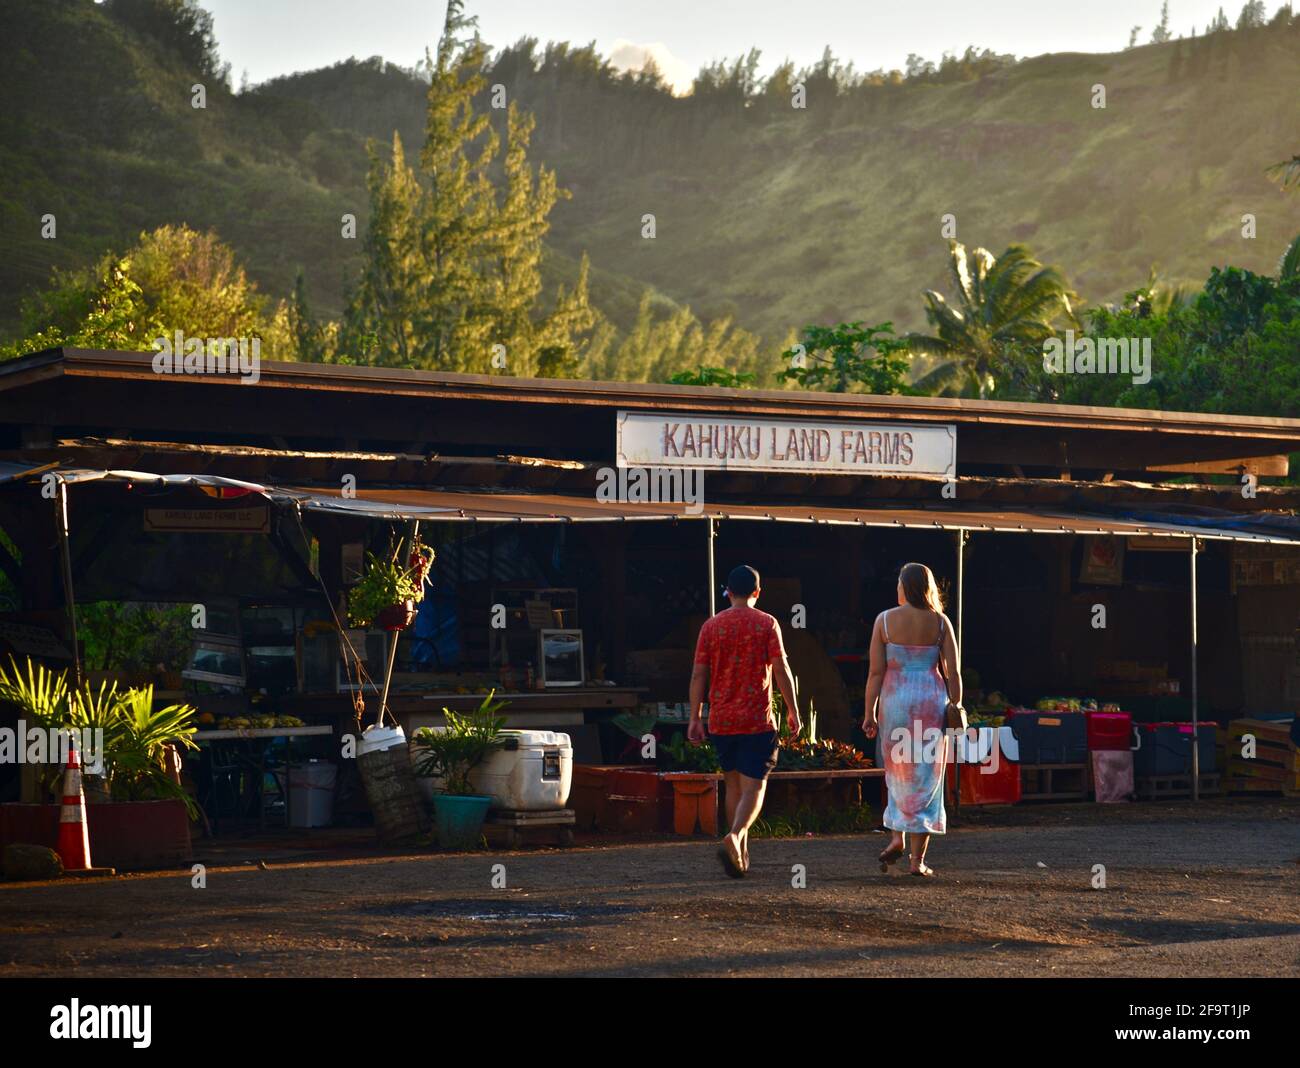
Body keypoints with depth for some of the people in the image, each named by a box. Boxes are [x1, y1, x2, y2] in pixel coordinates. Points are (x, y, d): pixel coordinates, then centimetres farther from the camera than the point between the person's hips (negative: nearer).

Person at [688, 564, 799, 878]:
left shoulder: (711, 626, 4)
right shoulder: (766, 624, -3)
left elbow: (698, 675, 2)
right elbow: (781, 669, -6)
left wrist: (695, 718, 6)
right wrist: (792, 710, 3)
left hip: (721, 720, 3)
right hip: (757, 721, -3)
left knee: (733, 785, 15)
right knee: (754, 786, -3)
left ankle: (741, 853, 20)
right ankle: (734, 837, -27)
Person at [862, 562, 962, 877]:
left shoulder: (885, 620, -3)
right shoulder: (940, 622, 0)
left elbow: (876, 671, -4)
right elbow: (953, 671, -2)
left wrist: (869, 712, 1)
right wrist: (956, 709, 6)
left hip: (895, 698, 0)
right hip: (932, 699, 0)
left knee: (898, 773, 20)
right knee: (926, 777, 6)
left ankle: (897, 837, 4)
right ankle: (918, 858, 4)